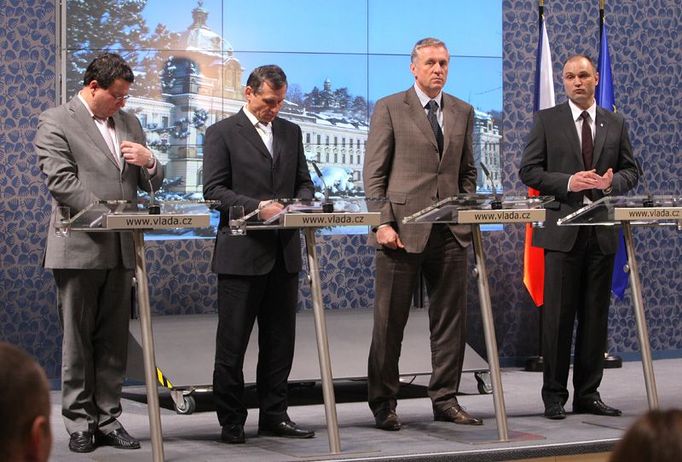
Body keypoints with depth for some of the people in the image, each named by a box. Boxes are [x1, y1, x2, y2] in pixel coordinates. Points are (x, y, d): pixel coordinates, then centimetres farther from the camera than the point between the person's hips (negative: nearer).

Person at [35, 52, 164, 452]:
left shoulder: (128, 122, 16)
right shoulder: (56, 122, -3)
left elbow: (151, 182, 19)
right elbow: (61, 182, -13)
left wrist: (149, 161, -4)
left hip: (121, 249, 6)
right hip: (80, 248, -5)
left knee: (114, 342, 7)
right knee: (78, 341, 2)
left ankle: (108, 420, 13)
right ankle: (80, 423, 7)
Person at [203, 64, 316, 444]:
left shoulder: (291, 132, 15)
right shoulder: (222, 133, -1)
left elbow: (305, 183, 17)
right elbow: (214, 189, -8)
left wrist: (300, 203, -6)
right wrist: (257, 206, -20)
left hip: (284, 252, 5)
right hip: (241, 252, -5)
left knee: (280, 341, 8)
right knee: (232, 342, 0)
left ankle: (274, 415, 16)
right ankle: (231, 421, 7)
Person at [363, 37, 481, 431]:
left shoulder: (463, 112, 14)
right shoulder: (390, 108, 0)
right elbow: (374, 173, -3)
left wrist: (469, 217, 7)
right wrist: (382, 223, -11)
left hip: (451, 231, 4)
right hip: (403, 228, -4)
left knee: (451, 319, 5)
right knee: (390, 320, 1)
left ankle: (445, 399, 14)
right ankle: (383, 403, 9)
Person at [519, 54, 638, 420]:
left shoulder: (615, 124, 12)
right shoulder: (547, 120, 3)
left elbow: (631, 171, 14)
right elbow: (529, 171, 0)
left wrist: (611, 182, -9)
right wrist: (568, 182, -15)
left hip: (602, 231, 3)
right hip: (562, 230, -3)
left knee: (596, 315, 6)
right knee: (558, 314, -3)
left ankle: (588, 393, 13)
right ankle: (554, 395, 4)